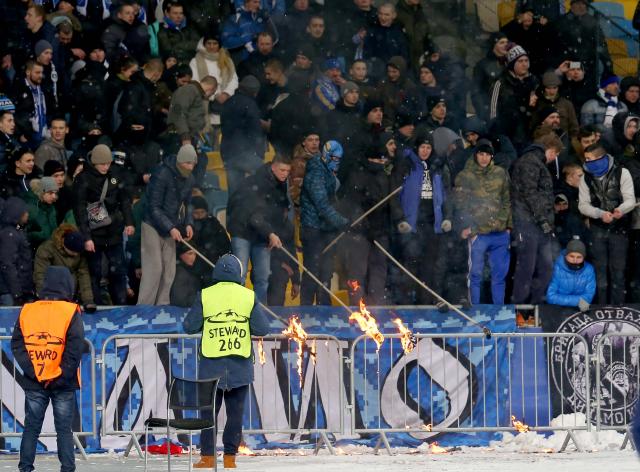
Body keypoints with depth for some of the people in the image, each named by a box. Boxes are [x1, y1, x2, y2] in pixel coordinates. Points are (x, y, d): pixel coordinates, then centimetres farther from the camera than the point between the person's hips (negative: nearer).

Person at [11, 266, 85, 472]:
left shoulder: (27, 311, 1)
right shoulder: (71, 312, -9)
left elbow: (16, 345, -3)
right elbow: (75, 348, -16)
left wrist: (32, 371, -5)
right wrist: (61, 375, -11)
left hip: (34, 383, 3)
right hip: (63, 385, -2)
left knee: (31, 428, 10)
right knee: (64, 430, 5)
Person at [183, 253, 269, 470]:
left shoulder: (205, 296, -4)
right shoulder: (249, 297, -2)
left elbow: (189, 326, -3)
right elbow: (262, 329, -2)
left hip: (212, 364, 0)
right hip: (240, 365, 1)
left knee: (209, 410, 7)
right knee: (235, 412, 7)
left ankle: (208, 456, 3)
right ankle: (230, 457, 5)